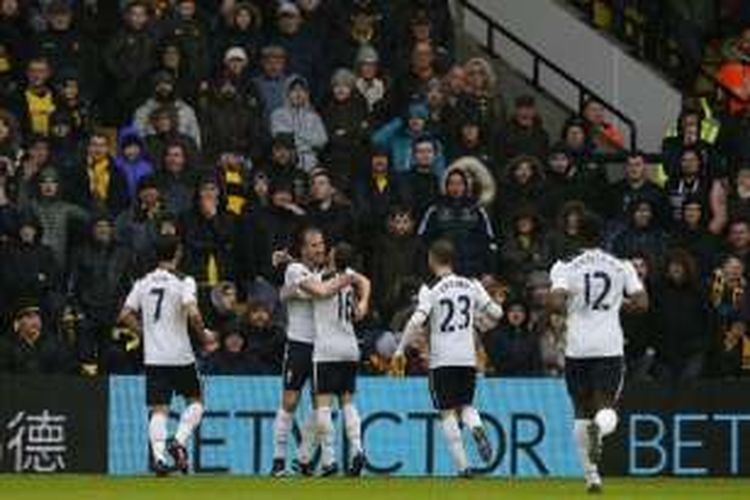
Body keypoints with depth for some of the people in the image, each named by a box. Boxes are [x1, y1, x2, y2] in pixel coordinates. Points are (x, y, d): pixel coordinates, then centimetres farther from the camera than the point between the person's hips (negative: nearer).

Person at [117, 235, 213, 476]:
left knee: (159, 409, 2)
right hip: (180, 356, -3)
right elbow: (193, 313, -20)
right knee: (195, 401, 15)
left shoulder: (143, 283, 8)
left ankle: (158, 455, -15)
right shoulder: (183, 282, -7)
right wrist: (204, 335, -3)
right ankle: (179, 442, -6)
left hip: (153, 357, 3)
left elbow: (125, 315, 6)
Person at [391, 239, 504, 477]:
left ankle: (462, 465, -4)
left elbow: (417, 321, -19)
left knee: (447, 413, 4)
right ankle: (477, 428, -16)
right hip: (468, 358, 4)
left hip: (442, 359, -4)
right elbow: (495, 313, 8)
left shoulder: (431, 289, -7)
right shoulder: (471, 286, 5)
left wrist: (400, 350, -11)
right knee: (465, 405, 19)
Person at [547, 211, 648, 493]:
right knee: (606, 408, 3)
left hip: (577, 348, 0)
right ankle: (601, 424, -35)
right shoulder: (621, 267, 3)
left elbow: (555, 302, -15)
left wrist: (565, 311, 7)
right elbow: (641, 302, -2)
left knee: (582, 412, 13)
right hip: (610, 347, 0)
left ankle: (591, 475, 10)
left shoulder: (566, 268, -2)